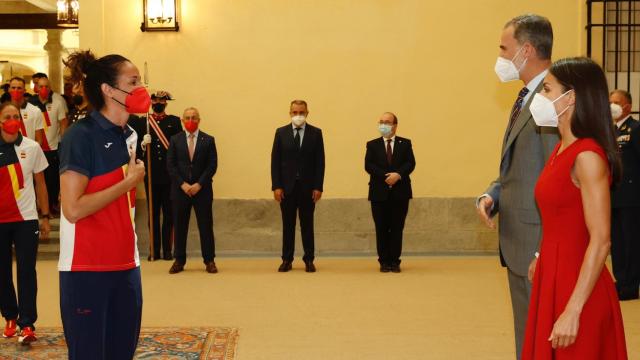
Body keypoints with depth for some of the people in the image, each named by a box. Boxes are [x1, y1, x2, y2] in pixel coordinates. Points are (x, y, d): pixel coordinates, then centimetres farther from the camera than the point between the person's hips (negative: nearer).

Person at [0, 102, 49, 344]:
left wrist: (45, 217, 6)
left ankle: (27, 324, -2)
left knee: (26, 271, -4)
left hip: (26, 218, -1)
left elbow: (40, 184, 7)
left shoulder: (32, 147, 1)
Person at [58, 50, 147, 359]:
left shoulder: (130, 136, 10)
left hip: (126, 265, 7)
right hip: (86, 270, -7)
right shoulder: (81, 135, -13)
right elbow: (73, 209, -21)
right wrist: (129, 181, -14)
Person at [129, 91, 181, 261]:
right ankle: (155, 250, 10)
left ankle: (167, 250, 9)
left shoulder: (174, 121, 6)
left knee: (169, 213, 3)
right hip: (151, 174, 1)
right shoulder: (141, 122, 9)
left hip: (169, 174, -1)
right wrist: (143, 144, -16)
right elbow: (136, 148, 6)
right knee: (153, 213, 5)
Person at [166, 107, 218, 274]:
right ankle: (179, 260, 13)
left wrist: (199, 184, -11)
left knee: (206, 226, 2)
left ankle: (209, 260, 10)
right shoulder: (175, 140, 6)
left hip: (202, 189, -1)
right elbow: (170, 165, 1)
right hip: (180, 189, 1)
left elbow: (212, 165, -2)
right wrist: (182, 184, -10)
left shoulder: (208, 140, 4)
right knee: (179, 226, 4)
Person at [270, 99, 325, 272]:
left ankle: (309, 260, 12)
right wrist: (276, 186, -6)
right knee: (288, 225, 6)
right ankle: (287, 260, 12)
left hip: (307, 187, 0)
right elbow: (275, 161, 2)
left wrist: (318, 187, -6)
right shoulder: (281, 132, 4)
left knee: (307, 224, 6)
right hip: (287, 186, 1)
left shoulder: (316, 133, 2)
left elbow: (320, 161, 0)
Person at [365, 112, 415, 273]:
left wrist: (398, 175, -20)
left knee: (397, 228, 2)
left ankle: (394, 261, 8)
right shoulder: (372, 145, 8)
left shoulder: (405, 143, 9)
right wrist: (386, 176, -17)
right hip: (379, 193, 0)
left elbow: (410, 163, -2)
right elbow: (368, 165, -4)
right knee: (381, 229, 2)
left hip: (400, 192, 0)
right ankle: (384, 261, 9)